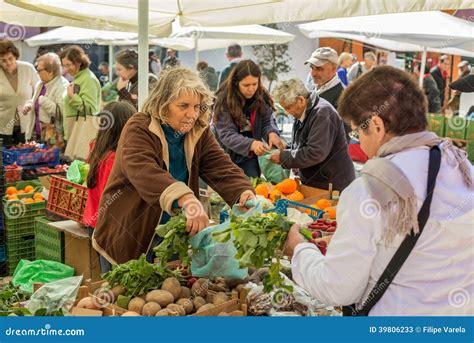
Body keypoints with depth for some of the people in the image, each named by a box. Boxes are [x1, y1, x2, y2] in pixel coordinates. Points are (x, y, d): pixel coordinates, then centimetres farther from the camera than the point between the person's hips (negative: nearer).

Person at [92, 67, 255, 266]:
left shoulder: (199, 132, 0)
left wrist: (244, 192, -34)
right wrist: (186, 199, -52)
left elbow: (222, 168, -11)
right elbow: (143, 171, -36)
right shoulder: (139, 129, -17)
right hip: (129, 236, -4)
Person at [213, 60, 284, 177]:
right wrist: (251, 144, -40)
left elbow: (268, 121, -3)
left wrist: (272, 133, -28)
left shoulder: (262, 97, -7)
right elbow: (226, 134, -24)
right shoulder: (224, 100, -18)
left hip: (250, 156, 3)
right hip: (227, 155, -2)